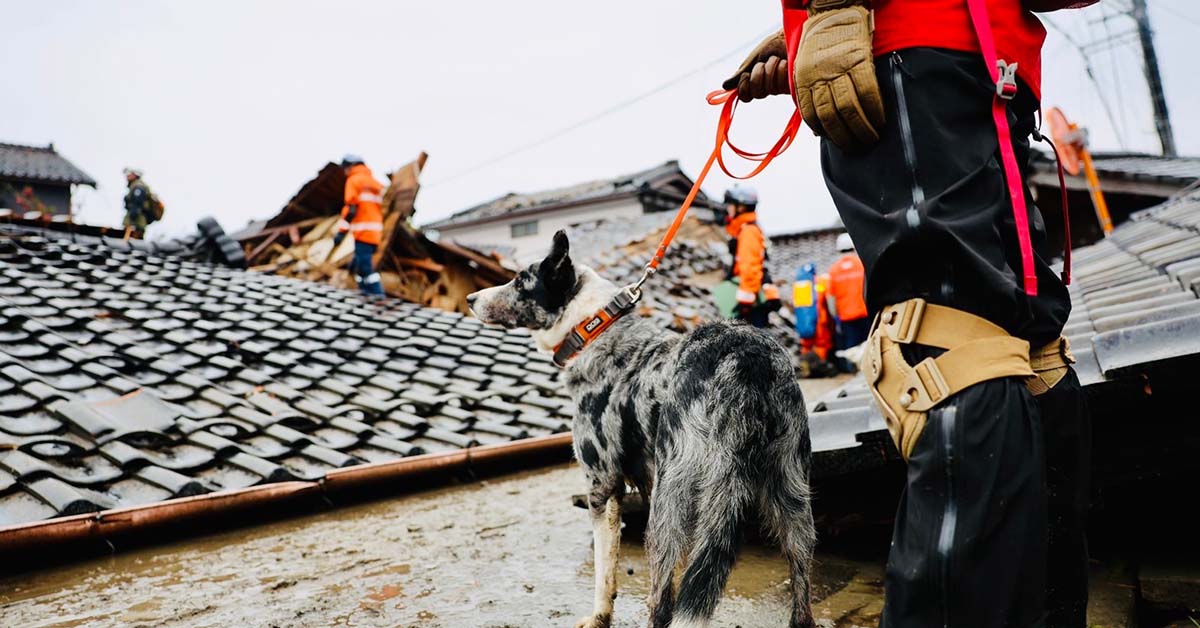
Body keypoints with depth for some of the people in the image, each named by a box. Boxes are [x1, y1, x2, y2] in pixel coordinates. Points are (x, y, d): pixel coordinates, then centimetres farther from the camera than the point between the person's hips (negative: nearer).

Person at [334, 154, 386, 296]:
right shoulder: (374, 182, 23)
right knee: (356, 266, 16)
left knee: (365, 268, -9)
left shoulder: (354, 180, -1)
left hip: (363, 232, -8)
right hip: (375, 233, 8)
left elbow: (351, 208, -12)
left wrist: (342, 232, -13)